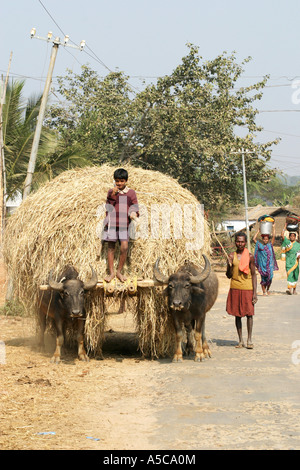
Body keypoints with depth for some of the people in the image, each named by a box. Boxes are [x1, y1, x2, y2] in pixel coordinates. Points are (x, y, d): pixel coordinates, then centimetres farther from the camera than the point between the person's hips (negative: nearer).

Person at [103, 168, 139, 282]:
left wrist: (133, 214, -13)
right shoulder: (111, 192, 8)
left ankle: (119, 271, 4)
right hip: (111, 223, 0)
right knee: (111, 247, 2)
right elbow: (109, 208, -1)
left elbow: (134, 207, 9)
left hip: (124, 225, 0)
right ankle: (111, 272, 10)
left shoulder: (131, 193, 9)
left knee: (124, 247, -11)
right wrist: (113, 195, -13)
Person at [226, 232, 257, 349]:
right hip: (235, 289, 2)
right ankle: (240, 340, 14)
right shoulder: (231, 256, 3)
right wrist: (230, 266, -15)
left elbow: (253, 275, 1)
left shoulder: (250, 256, -1)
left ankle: (249, 340, 7)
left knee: (249, 314, -3)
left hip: (248, 288, -2)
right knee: (237, 314, 6)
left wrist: (255, 293, -4)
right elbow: (229, 275, 6)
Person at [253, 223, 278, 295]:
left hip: (269, 264, 1)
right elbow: (254, 239, -4)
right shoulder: (259, 245, 4)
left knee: (270, 277, -4)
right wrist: (258, 231, 2)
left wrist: (273, 228, -1)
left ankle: (268, 289, 20)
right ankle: (264, 291, 7)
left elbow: (273, 236, 0)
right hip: (262, 264, -1)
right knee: (263, 278, 0)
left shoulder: (270, 245, 6)